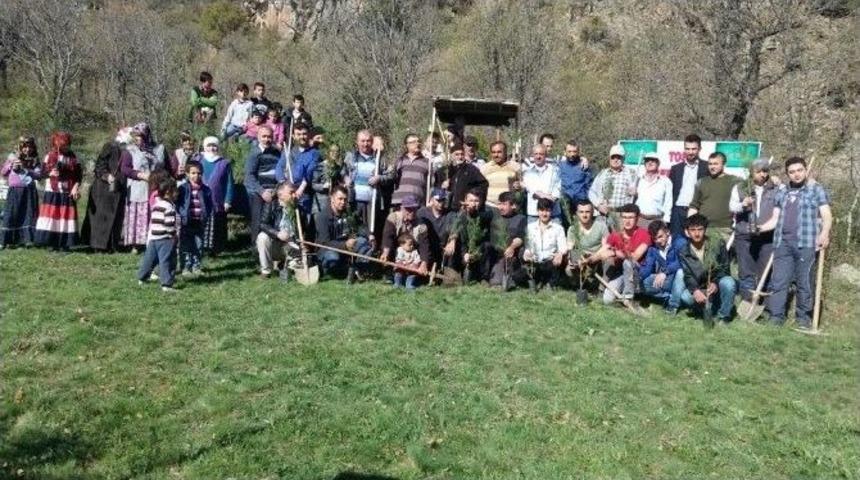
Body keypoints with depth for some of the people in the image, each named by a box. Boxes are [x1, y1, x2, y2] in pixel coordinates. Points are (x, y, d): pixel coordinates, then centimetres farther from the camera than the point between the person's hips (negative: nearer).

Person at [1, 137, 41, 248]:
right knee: (11, 215, -2)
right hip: (14, 191, 0)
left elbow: (39, 175, -5)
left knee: (29, 215, -1)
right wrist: (11, 165, -6)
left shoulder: (35, 160, 6)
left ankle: (27, 239, 4)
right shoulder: (13, 157, 6)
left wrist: (26, 169, -15)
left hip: (29, 192, 0)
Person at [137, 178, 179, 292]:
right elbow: (169, 224, -18)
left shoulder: (156, 204, 13)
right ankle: (166, 284, -7)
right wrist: (173, 235, -7)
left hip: (153, 237, 8)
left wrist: (149, 237, 23)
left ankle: (141, 278, 30)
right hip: (165, 239, -8)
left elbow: (152, 222, 18)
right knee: (166, 261, -6)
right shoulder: (169, 206, -13)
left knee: (149, 258, 19)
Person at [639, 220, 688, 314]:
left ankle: (673, 304, -23)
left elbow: (682, 261, -28)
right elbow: (647, 267, -6)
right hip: (664, 281, 4)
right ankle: (669, 297, -14)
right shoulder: (653, 249, 5)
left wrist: (665, 272, -36)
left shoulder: (680, 242, -11)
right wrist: (637, 276, -28)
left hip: (680, 279, -4)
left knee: (680, 271, -37)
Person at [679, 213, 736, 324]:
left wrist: (716, 283, -29)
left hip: (718, 286, -1)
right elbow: (688, 276, -8)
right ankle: (710, 308, -2)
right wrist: (695, 290, -30)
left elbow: (725, 268, -9)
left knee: (728, 282, -35)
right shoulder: (684, 252, -4)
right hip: (700, 289, 1)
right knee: (685, 296, -29)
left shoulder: (717, 243, -9)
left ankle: (723, 316, -13)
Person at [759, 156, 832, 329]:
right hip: (783, 243, 4)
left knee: (804, 282, 0)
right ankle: (776, 316, 5)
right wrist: (760, 228, 0)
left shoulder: (817, 190, 7)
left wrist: (824, 233, -20)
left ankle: (803, 317, 9)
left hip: (806, 244, -3)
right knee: (779, 281, 1)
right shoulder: (781, 193, 19)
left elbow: (827, 216, -1)